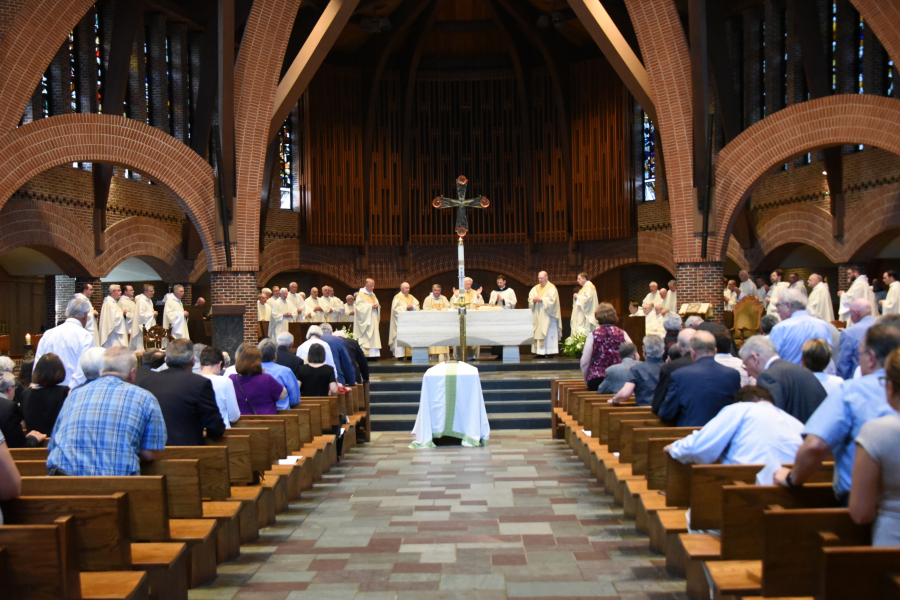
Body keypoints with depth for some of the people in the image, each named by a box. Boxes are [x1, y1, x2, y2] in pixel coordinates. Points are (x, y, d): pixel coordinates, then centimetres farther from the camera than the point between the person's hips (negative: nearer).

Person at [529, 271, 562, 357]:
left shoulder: (551, 288, -1)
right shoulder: (535, 288, 16)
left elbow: (552, 300, -13)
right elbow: (529, 299, 10)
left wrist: (541, 299, -17)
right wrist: (533, 300, -12)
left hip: (547, 316, -6)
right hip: (537, 316, 6)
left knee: (548, 333, -8)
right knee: (537, 333, 0)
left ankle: (549, 352, -8)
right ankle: (539, 351, 1)